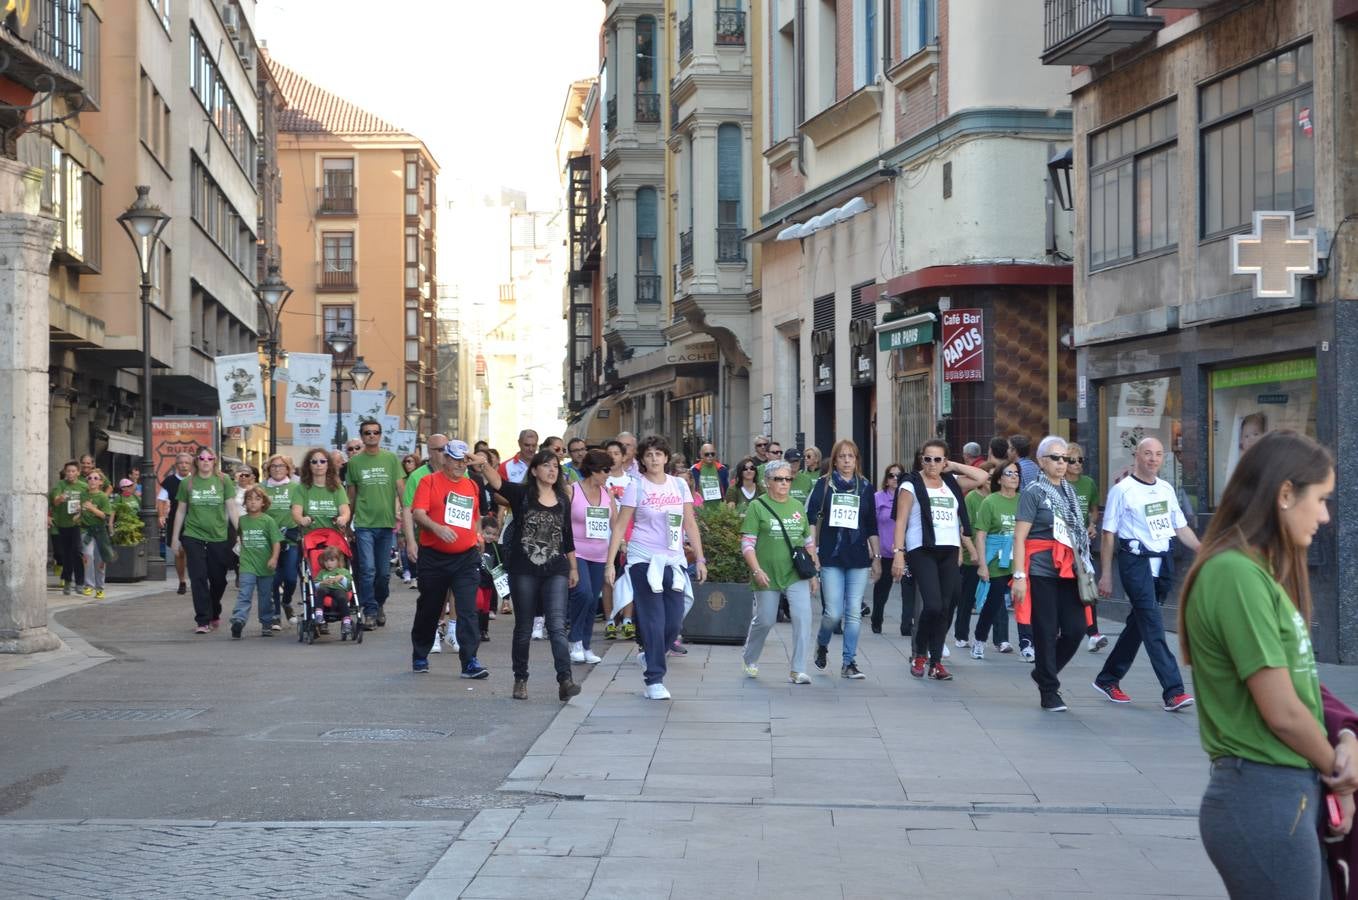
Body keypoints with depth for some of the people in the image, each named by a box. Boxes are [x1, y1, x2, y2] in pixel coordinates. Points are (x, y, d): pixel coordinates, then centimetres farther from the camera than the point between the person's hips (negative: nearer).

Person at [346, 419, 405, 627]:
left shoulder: (391, 459, 5)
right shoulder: (354, 462, 5)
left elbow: (401, 488, 4)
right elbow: (351, 495, 12)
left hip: (386, 523, 1)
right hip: (363, 524, -1)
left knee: (384, 571, 8)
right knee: (367, 570, -9)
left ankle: (380, 604, 28)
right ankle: (370, 610, -3)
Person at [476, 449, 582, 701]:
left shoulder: (563, 500, 8)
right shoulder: (522, 494, -3)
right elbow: (498, 483, -23)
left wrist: (573, 568, 19)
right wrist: (484, 466, -43)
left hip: (556, 571, 2)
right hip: (524, 571, -2)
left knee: (557, 626, -10)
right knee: (523, 629, 8)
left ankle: (565, 680, -17)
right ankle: (520, 680, 21)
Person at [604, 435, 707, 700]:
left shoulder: (679, 485, 9)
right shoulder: (636, 487, -2)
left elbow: (690, 525, 12)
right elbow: (620, 526, -3)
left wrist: (700, 559, 6)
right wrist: (609, 563, -9)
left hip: (674, 561, 4)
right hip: (644, 560, -4)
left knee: (674, 621, 3)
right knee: (654, 621, -7)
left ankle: (652, 658, 29)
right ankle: (654, 680, -2)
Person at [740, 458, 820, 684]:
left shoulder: (798, 507, 11)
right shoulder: (757, 507, -2)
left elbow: (809, 541, 18)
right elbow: (747, 543, -6)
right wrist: (757, 570, -17)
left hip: (796, 574, 3)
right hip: (768, 576, -3)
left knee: (803, 616, -13)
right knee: (765, 621, 7)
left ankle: (797, 670, -7)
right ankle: (750, 660, 35)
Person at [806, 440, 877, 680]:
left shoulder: (865, 487, 9)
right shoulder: (824, 485, 2)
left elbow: (872, 526, 13)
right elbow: (810, 518, -2)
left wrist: (876, 557, 12)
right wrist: (811, 550, -10)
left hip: (859, 558, 2)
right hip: (831, 557, -2)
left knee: (854, 613, 0)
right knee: (834, 612, -6)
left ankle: (849, 663, 7)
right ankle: (822, 644, 24)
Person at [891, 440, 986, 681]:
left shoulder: (952, 483, 14)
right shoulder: (911, 484, 1)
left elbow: (982, 477, 5)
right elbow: (901, 521, -4)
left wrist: (954, 467, 6)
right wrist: (899, 553, -13)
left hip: (950, 551, 5)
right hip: (922, 550, -5)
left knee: (944, 608, 4)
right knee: (932, 605, -16)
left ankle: (936, 662, 11)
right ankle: (919, 654, 5)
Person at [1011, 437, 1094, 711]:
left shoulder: (1069, 491, 15)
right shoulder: (1033, 492, -4)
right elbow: (1019, 537, -9)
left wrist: (1084, 568, 17)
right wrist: (1019, 575, -16)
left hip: (1069, 569, 6)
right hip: (1042, 570, -6)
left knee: (1076, 628, 1)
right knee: (1046, 631, -2)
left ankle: (1043, 673, 23)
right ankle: (1049, 691, 8)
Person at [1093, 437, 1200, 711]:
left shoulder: (1166, 489, 13)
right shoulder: (1122, 490, -5)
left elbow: (1181, 528, 17)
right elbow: (1109, 533, -3)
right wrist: (1106, 574, -5)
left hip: (1162, 563, 7)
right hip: (1136, 562, -7)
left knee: (1139, 624, 14)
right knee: (1153, 627, -12)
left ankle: (1108, 679, 28)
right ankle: (1173, 691, -16)